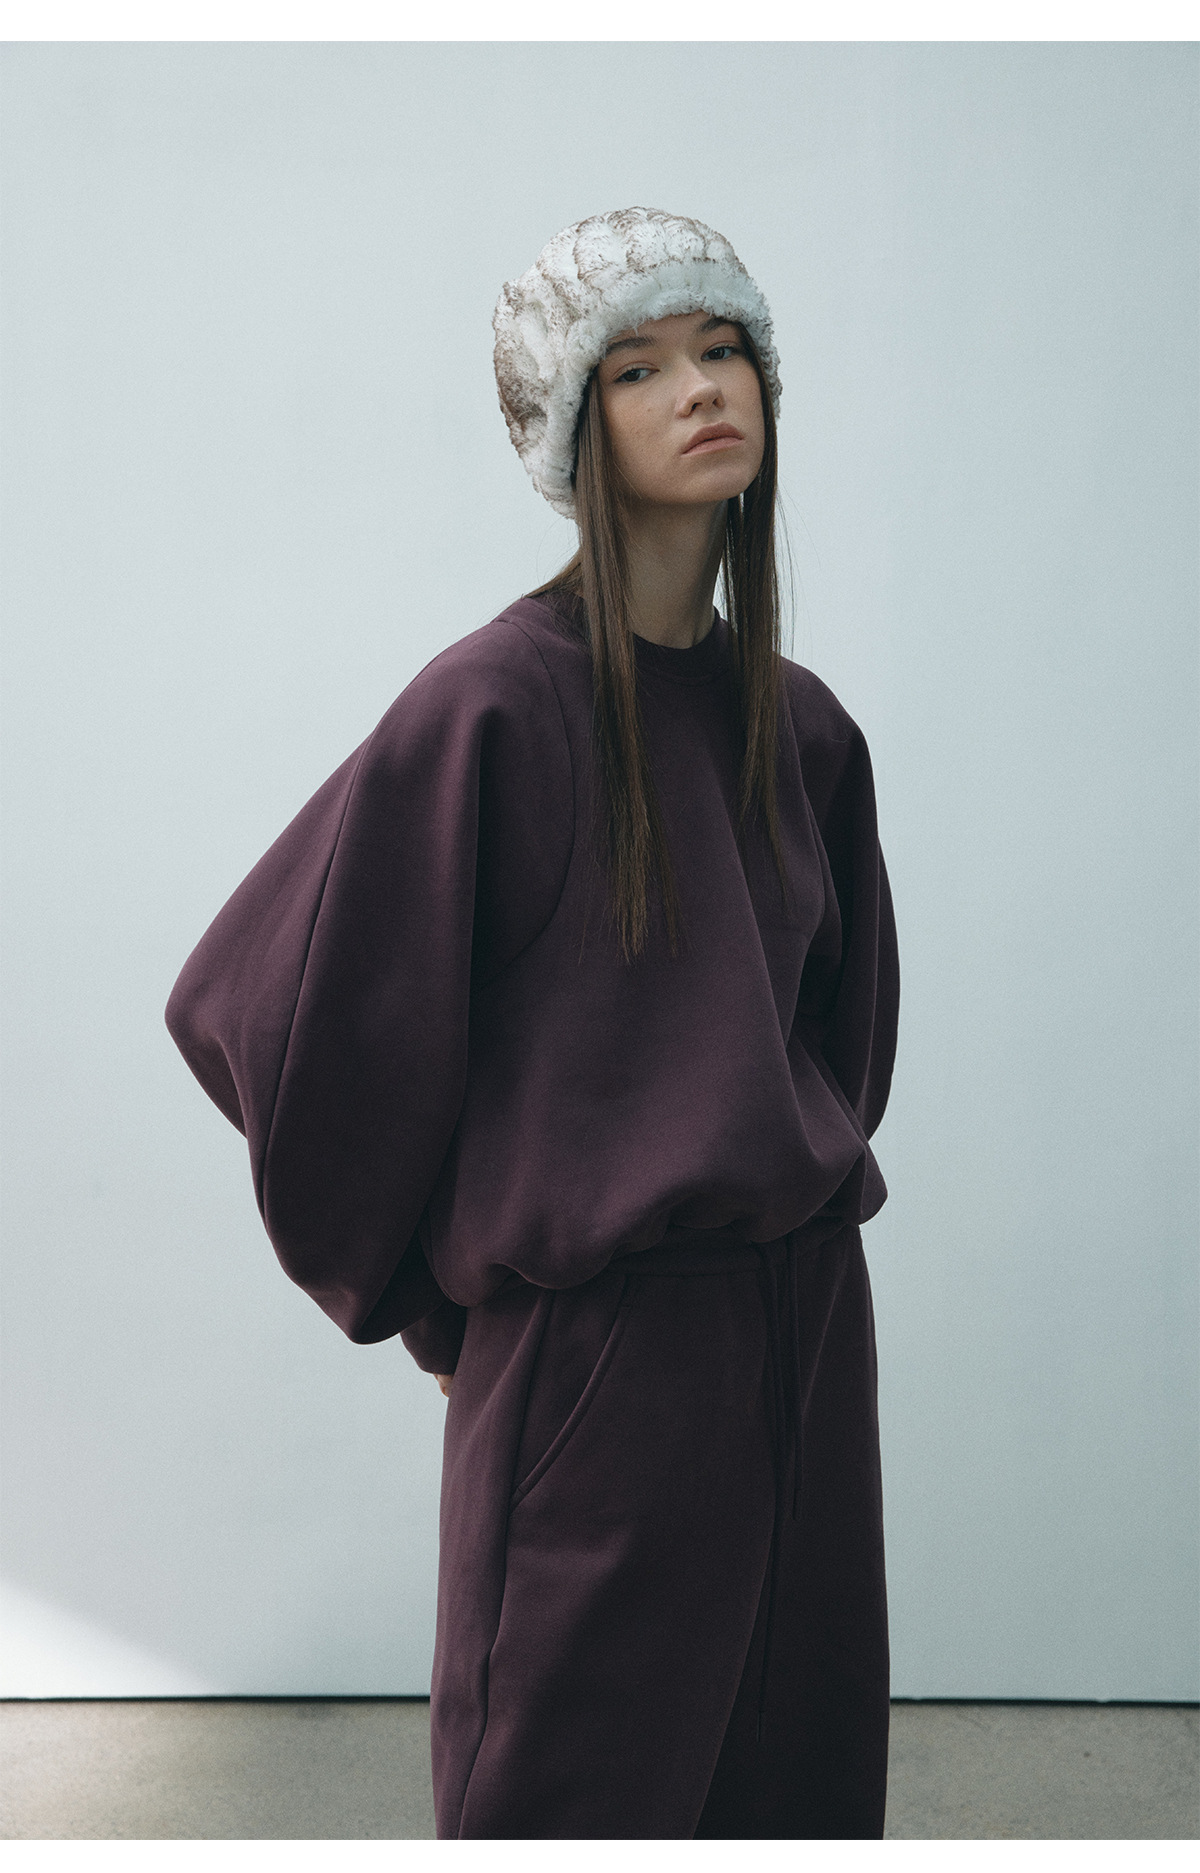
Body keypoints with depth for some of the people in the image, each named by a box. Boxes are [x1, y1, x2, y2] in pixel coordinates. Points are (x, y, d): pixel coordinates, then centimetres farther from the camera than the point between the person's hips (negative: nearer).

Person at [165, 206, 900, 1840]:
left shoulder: (802, 723, 6)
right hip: (594, 1333, -6)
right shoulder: (500, 704, -13)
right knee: (578, 1785, 10)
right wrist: (413, 1290, -2)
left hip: (805, 1313, 6)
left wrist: (799, 1180, 15)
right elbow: (260, 1003, -11)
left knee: (798, 1775, 18)